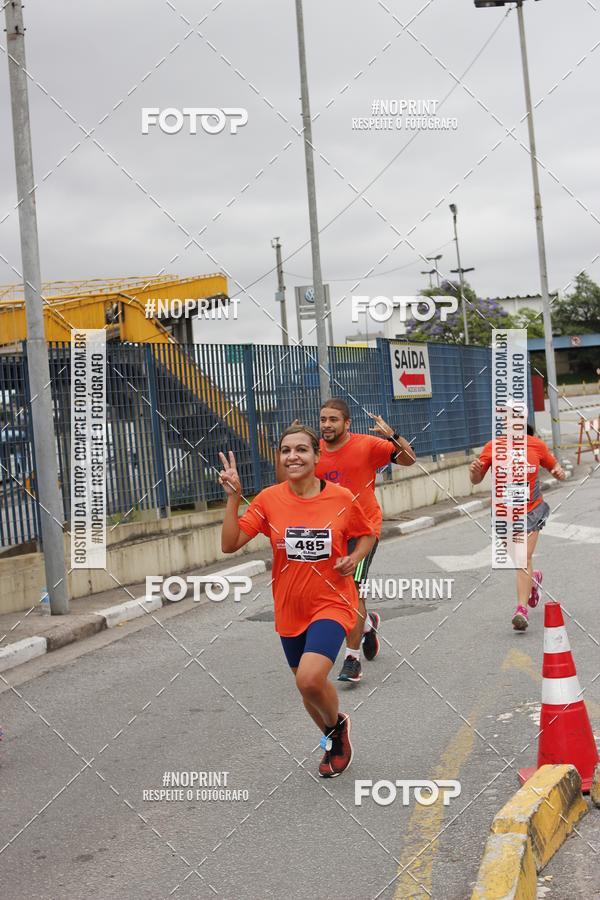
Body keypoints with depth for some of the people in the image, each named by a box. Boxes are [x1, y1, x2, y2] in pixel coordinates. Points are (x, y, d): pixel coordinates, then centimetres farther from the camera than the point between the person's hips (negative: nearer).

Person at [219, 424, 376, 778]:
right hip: (290, 610, 4)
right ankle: (334, 742, 47)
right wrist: (233, 497, -19)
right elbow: (230, 544, -11)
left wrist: (355, 557, -13)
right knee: (307, 685, 18)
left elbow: (367, 534, 7)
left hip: (332, 604, -4)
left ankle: (338, 724, 9)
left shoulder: (342, 498, -11)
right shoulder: (269, 499, -7)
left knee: (310, 679, -24)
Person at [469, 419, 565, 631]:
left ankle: (522, 610, -16)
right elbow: (476, 480, -6)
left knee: (524, 558, -15)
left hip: (531, 511, -2)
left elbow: (554, 466, 9)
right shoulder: (493, 447, -7)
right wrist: (475, 471, -30)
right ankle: (532, 578, 50)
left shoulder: (537, 445, -6)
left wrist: (559, 472, -15)